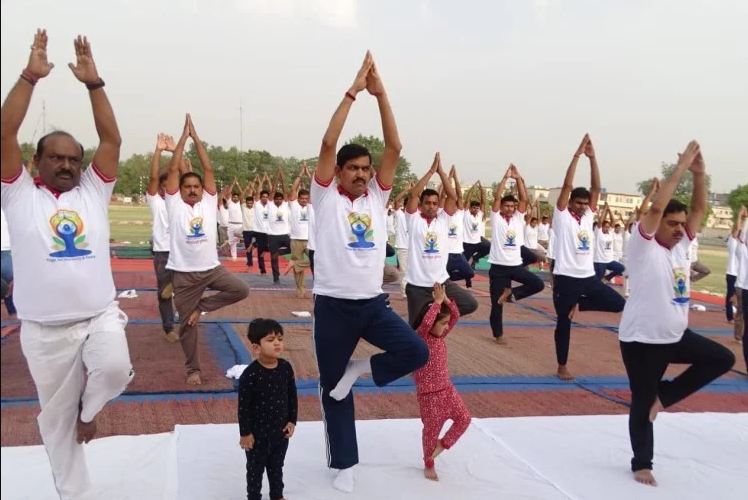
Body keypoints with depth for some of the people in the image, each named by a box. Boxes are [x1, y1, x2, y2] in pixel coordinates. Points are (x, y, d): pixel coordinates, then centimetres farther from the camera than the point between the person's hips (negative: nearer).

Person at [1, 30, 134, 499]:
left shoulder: (93, 192, 6)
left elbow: (112, 139, -2)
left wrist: (93, 82, -7)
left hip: (101, 316, 1)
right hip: (46, 331, -1)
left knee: (115, 369, -27)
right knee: (58, 419, 10)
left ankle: (89, 408, 9)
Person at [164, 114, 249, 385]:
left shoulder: (208, 203, 4)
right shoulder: (174, 205, -1)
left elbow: (208, 169, -1)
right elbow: (173, 170, -7)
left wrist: (196, 137, -2)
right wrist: (184, 135, -6)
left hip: (212, 267, 2)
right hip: (184, 273, -2)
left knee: (241, 290, -16)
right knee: (187, 323, 6)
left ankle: (201, 306, 5)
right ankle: (193, 369, 23)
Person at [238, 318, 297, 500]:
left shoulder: (286, 368, -9)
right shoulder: (250, 374, -24)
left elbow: (292, 396, 3)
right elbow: (244, 406, -17)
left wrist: (292, 421, 2)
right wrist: (245, 433, -13)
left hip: (281, 429, 5)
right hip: (257, 432, -5)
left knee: (277, 466, 24)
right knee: (255, 468, 15)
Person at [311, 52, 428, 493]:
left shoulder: (377, 197, 7)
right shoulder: (326, 197, -2)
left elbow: (395, 149, -3)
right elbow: (328, 145, -15)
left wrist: (381, 93, -9)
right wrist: (353, 91, -14)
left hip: (374, 303, 3)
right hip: (334, 305, -3)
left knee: (417, 351, -18)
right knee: (334, 388, 7)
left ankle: (359, 369, 9)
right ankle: (345, 464, 26)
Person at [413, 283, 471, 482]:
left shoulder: (440, 336, 5)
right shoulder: (420, 338, -17)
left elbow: (456, 315, 5)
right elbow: (426, 322, -38)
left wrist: (445, 299, -9)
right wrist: (437, 301, -29)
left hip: (447, 389, 7)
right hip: (429, 394, -7)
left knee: (464, 418, 3)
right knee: (431, 429, 6)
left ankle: (443, 444, 21)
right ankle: (429, 465, 25)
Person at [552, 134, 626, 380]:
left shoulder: (588, 216, 9)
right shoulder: (562, 216, -5)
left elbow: (596, 188, 1)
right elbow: (567, 186, -15)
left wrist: (592, 157, -7)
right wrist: (577, 154, -16)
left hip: (588, 276, 6)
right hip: (566, 278, -6)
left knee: (619, 305, 1)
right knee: (564, 323, 4)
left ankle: (578, 305, 19)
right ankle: (562, 367, 18)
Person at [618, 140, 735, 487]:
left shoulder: (681, 245, 5)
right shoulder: (644, 245, -13)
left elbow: (699, 209, 3)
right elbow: (656, 208, -27)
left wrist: (698, 173, -12)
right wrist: (680, 169, -24)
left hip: (676, 335, 7)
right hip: (642, 339, -7)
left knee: (723, 359, 7)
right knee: (642, 403, 4)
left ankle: (665, 395, 12)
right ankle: (642, 464, 22)